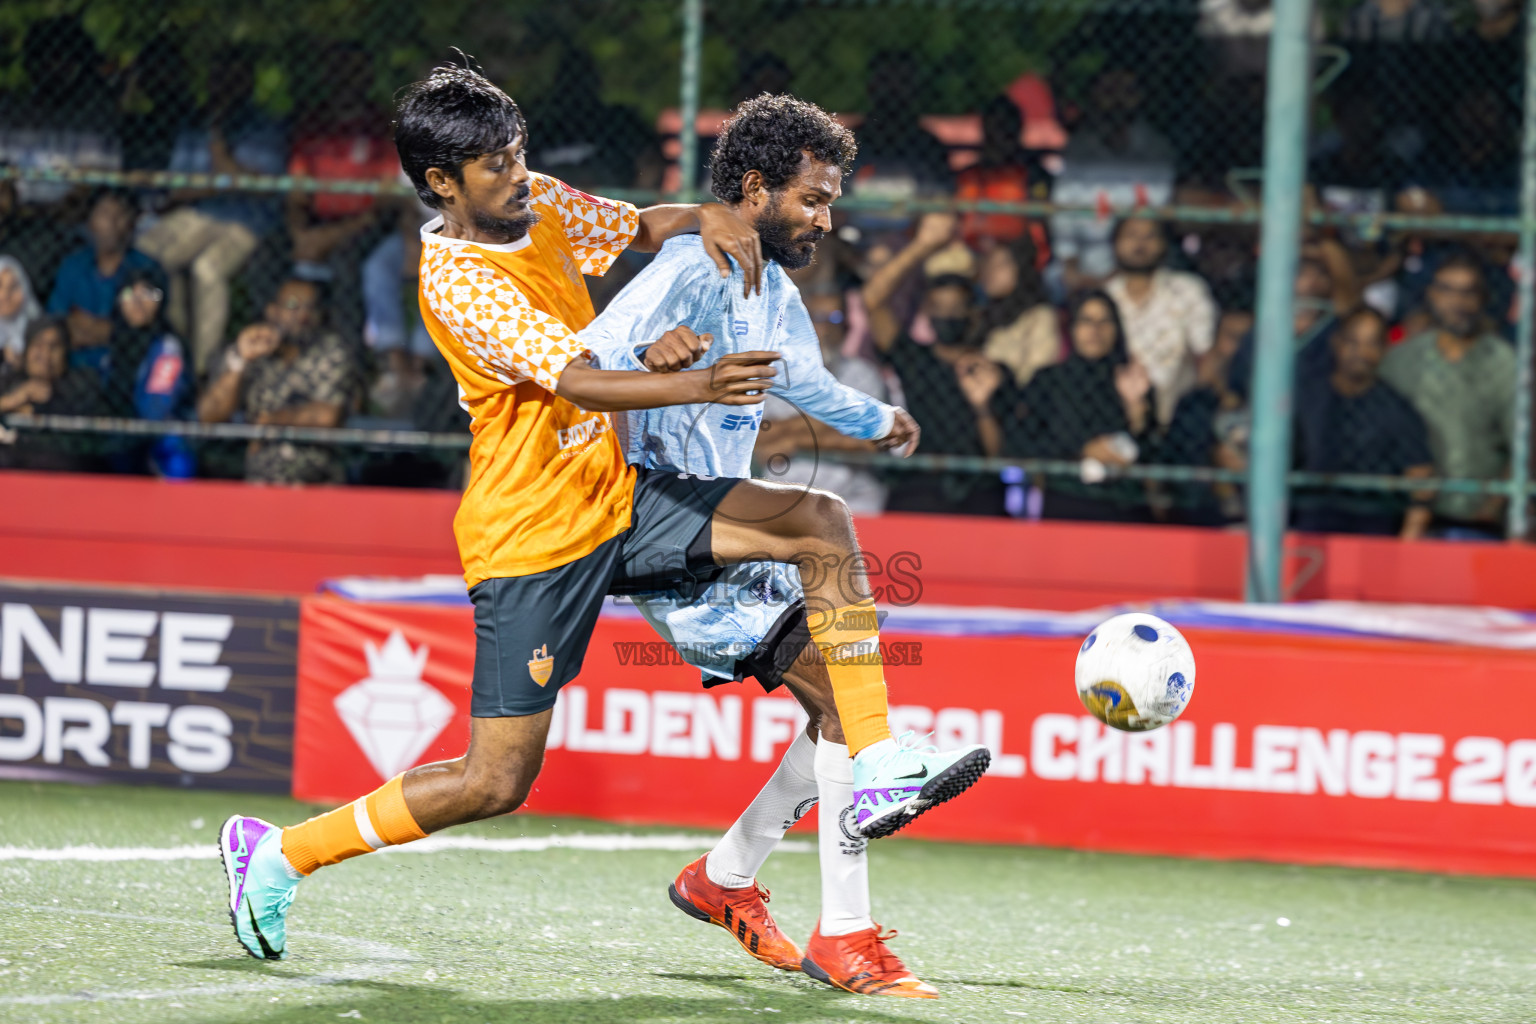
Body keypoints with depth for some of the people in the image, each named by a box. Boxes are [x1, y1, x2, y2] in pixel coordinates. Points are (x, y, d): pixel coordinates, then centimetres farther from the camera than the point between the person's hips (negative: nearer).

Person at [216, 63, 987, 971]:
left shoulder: (539, 205, 3)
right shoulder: (454, 279, -20)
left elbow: (643, 227, 19)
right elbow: (581, 383, -30)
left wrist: (707, 219, -5)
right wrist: (701, 385, -45)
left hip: (621, 500, 8)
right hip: (531, 540, -8)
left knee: (820, 524, -6)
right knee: (496, 782, -5)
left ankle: (880, 771, -8)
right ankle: (276, 853, 10)